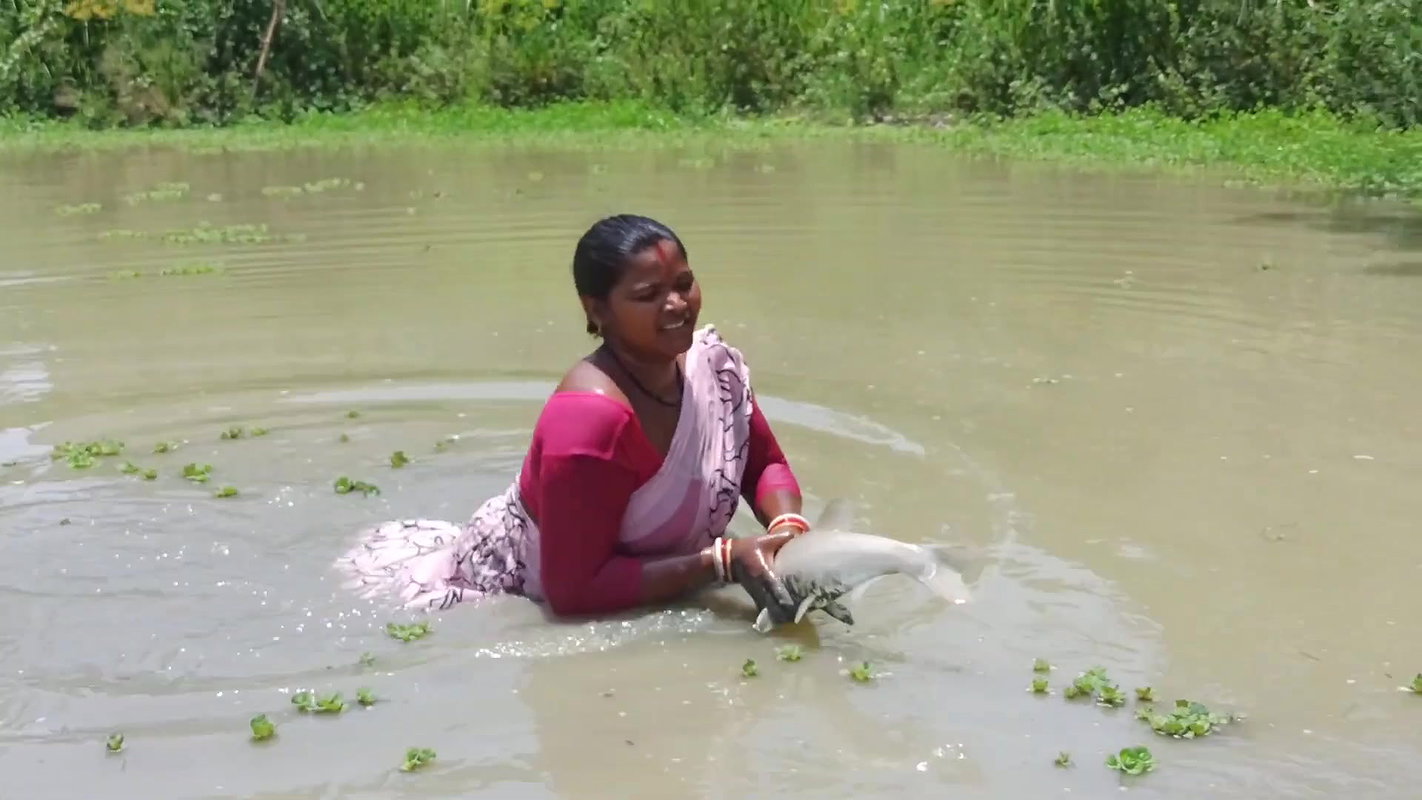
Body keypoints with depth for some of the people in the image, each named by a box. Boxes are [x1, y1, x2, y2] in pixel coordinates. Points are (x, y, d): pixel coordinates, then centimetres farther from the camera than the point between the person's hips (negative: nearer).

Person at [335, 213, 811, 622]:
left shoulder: (713, 363, -15)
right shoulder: (590, 417, -38)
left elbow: (765, 464, 0)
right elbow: (574, 588, -37)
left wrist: (788, 527, -23)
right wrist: (724, 560, -38)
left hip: (634, 572, 7)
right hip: (522, 593, -6)